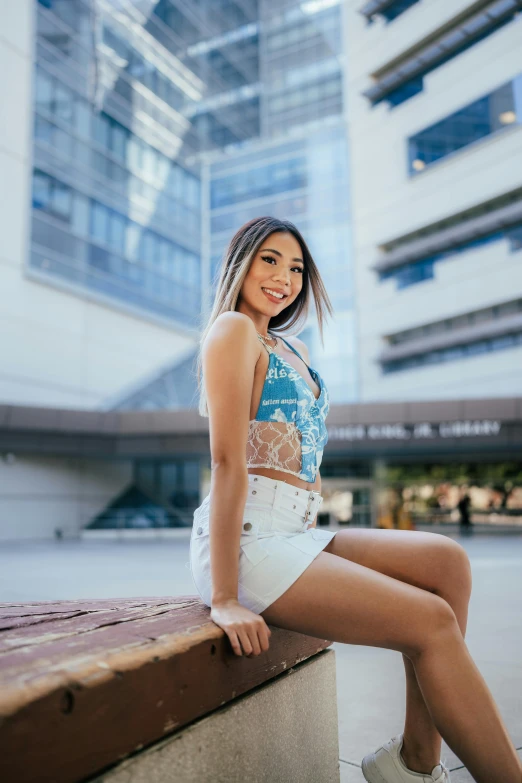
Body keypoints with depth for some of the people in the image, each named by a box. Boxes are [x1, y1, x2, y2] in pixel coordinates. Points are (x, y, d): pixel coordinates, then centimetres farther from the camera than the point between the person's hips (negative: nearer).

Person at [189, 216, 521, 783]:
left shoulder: (292, 348, 22)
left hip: (292, 536, 8)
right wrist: (224, 599, -17)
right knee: (432, 621, -16)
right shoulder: (234, 329, -5)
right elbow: (228, 462, -14)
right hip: (246, 538, -8)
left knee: (447, 561, -4)